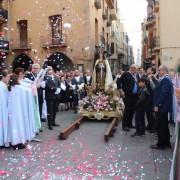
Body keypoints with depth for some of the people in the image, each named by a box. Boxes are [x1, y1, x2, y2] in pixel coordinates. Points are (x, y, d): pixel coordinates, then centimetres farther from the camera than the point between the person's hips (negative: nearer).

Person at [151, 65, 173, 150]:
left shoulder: (165, 80, -17)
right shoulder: (165, 79, 15)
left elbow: (163, 94, -22)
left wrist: (157, 105, -20)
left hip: (161, 107, -10)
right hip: (163, 106, 10)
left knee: (161, 126, -1)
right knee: (164, 125, 17)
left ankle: (161, 144, 8)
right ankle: (166, 143, 26)